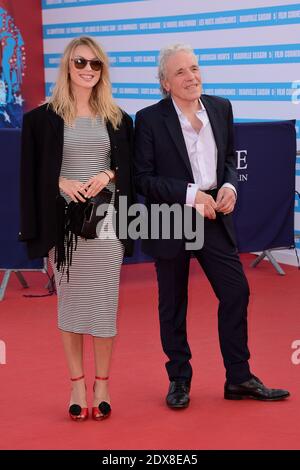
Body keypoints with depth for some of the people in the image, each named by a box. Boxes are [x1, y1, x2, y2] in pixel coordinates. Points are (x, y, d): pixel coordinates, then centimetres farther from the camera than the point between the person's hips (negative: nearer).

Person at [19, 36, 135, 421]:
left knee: (104, 303, 2)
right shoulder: (43, 118, 1)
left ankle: (102, 385, 14)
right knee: (70, 302, 4)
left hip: (106, 221, 1)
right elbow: (31, 175, 3)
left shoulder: (118, 119, 8)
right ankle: (77, 385, 14)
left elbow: (130, 170, 11)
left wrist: (108, 176, -8)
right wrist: (61, 182, -13)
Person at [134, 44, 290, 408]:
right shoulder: (150, 119, -11)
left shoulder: (221, 108, 4)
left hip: (214, 218, 4)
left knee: (236, 292, 2)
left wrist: (229, 185, -5)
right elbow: (143, 178, -11)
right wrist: (190, 195, -19)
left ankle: (239, 379, 15)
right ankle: (179, 380, 23)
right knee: (173, 305, 8)